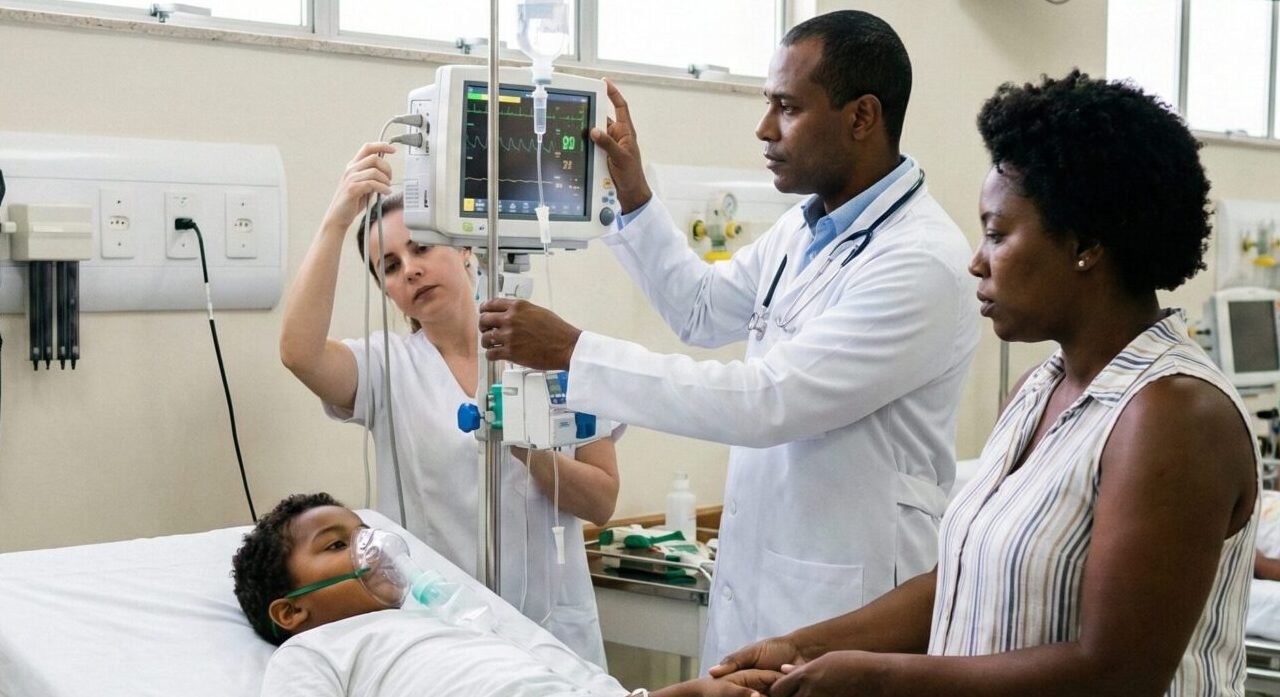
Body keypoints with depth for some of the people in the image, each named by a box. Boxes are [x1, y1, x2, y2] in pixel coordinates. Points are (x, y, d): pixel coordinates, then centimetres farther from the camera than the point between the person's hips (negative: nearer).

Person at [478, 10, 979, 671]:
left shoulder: (922, 261, -22)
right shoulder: (805, 226, 5)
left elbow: (767, 400, -27)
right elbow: (704, 308, 21)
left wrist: (572, 351, -24)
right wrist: (633, 195, 7)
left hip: (844, 591, -8)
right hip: (754, 569, 8)